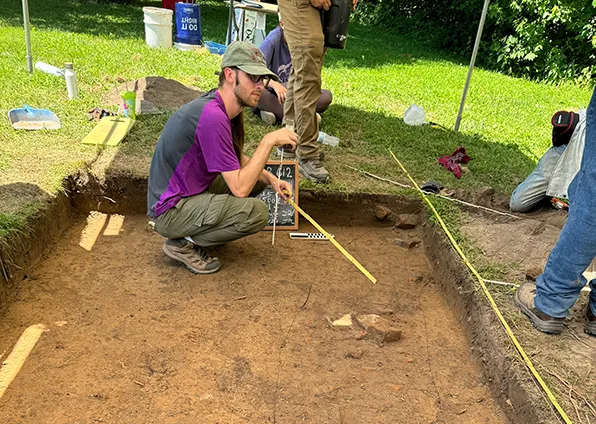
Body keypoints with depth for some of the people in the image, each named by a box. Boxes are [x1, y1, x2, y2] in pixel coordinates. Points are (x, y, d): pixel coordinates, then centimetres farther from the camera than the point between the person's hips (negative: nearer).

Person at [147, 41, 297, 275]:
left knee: (258, 177, 11)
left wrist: (271, 179, 1)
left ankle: (198, 227, 10)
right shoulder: (212, 116, -27)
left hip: (193, 190, 10)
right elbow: (240, 188, -26)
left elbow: (239, 160, 17)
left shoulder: (224, 107, 3)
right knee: (257, 212, -23)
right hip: (170, 210, -10)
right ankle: (183, 244, -6)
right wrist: (269, 141, -21)